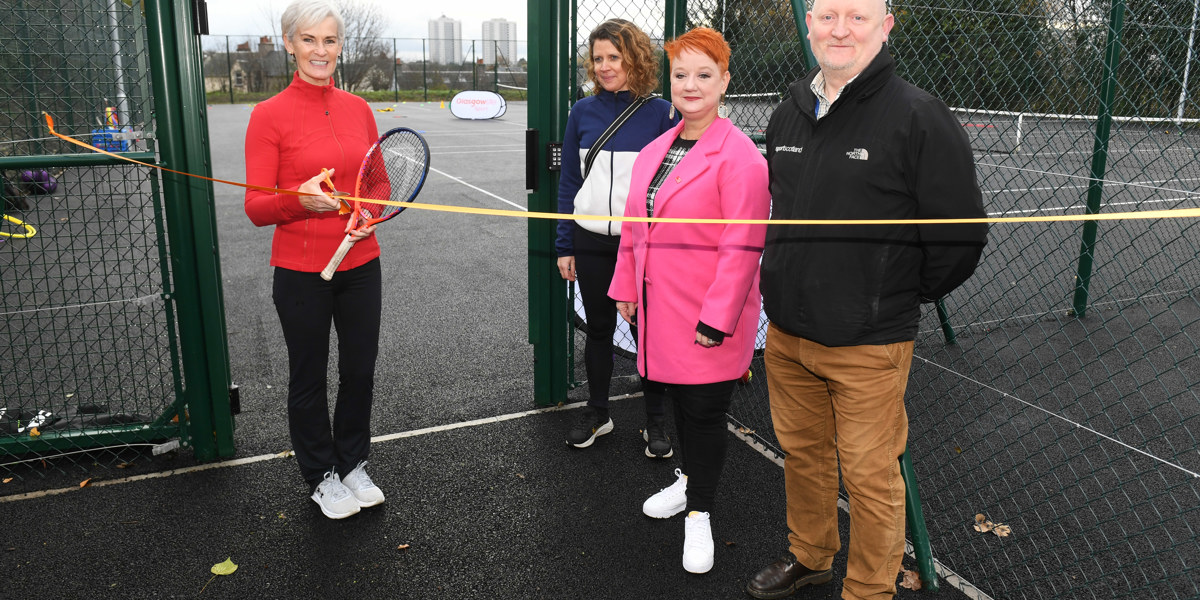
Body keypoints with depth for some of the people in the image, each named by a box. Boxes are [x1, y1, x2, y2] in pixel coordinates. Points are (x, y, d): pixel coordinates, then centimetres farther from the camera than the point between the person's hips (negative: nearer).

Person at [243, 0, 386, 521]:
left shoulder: (359, 109, 5)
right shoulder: (269, 116, -9)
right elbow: (256, 207, -10)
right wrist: (301, 198, -29)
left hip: (360, 266, 4)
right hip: (301, 272, -4)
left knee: (360, 372, 15)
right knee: (309, 379, 12)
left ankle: (353, 464, 37)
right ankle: (322, 477, 32)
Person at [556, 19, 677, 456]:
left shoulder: (661, 113, -5)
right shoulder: (582, 112, 3)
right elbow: (569, 182, 7)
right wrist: (565, 246, 5)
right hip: (592, 243, 3)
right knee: (598, 329, 14)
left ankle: (656, 421, 24)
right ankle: (597, 413, 31)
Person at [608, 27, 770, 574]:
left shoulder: (739, 156, -14)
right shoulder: (653, 152, 10)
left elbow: (742, 247, -18)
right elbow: (633, 228, 16)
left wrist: (717, 318, -20)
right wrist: (626, 289, 14)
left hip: (706, 320, -6)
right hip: (658, 312, 7)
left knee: (703, 411, 4)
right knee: (677, 400, 19)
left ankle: (699, 514, 22)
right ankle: (688, 479, 42)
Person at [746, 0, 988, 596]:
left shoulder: (920, 118, -14)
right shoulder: (788, 114, 7)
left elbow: (962, 234, -10)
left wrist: (901, 295, 0)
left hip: (868, 346, -6)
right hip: (786, 333, 6)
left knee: (870, 476, 6)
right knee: (802, 453, 20)